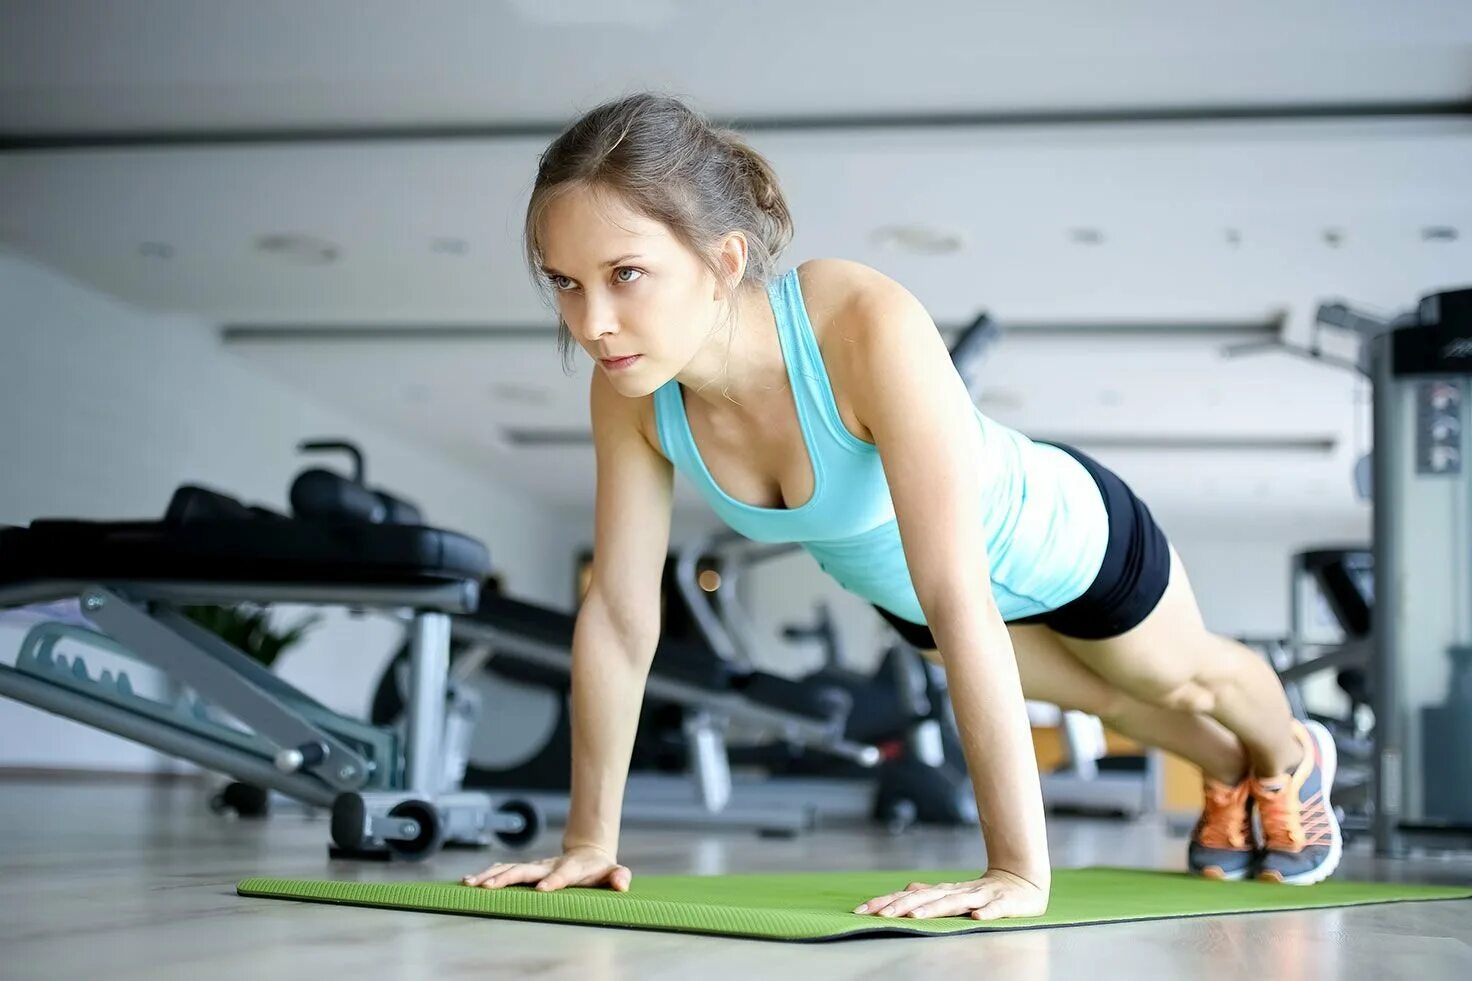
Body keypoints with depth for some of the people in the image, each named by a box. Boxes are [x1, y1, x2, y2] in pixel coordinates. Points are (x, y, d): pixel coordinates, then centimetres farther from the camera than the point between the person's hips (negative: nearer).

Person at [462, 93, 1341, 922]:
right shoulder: (631, 391, -30)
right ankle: (1227, 776, 67)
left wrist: (1020, 873, -50)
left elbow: (959, 602, -49)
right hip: (899, 587, 5)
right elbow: (620, 611, -20)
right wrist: (590, 839, -18)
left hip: (1064, 538, -4)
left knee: (1186, 676, 29)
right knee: (1100, 697, 33)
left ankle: (1292, 760, 65)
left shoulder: (868, 325, -46)